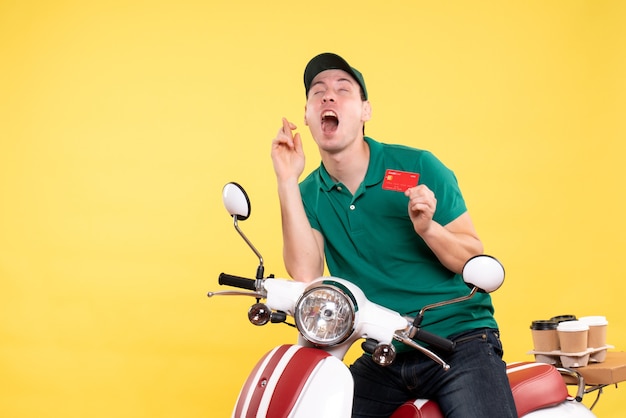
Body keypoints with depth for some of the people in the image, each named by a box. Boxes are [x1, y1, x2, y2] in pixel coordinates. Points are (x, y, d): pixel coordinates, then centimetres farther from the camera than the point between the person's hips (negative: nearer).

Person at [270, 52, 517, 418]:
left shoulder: (418, 167, -4)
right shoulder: (308, 194, 5)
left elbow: (476, 261, -5)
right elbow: (306, 276, -12)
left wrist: (427, 228, -25)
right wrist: (287, 182, -14)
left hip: (458, 340, -3)